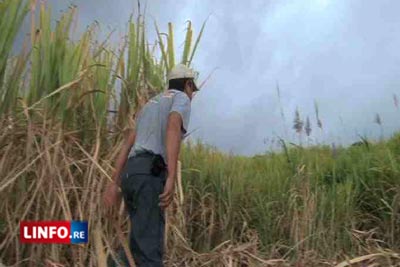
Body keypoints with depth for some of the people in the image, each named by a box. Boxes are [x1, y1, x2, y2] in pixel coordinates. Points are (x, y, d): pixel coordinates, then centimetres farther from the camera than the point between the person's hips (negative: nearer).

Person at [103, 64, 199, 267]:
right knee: (149, 247, -10)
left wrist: (114, 184, 21)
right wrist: (171, 178, -27)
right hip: (149, 174, -8)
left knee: (140, 241, 17)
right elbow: (173, 127, -18)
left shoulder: (151, 105, 32)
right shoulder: (181, 99, 7)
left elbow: (127, 145, 25)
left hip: (130, 175, 8)